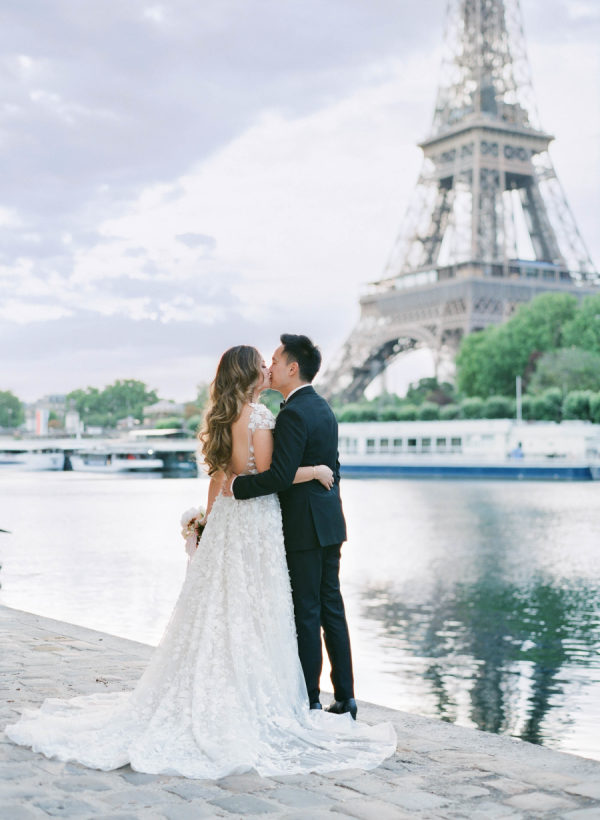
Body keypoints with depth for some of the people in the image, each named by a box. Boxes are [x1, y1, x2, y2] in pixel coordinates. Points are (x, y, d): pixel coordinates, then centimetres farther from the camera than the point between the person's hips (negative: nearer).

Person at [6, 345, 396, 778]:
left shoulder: (224, 417, 13)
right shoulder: (257, 413, -13)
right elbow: (267, 475, -17)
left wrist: (210, 516, 22)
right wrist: (315, 470, -7)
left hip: (227, 516, 8)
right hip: (255, 520, -8)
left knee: (221, 610, 11)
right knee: (251, 614, -4)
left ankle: (206, 703, 17)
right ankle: (249, 704, 1)